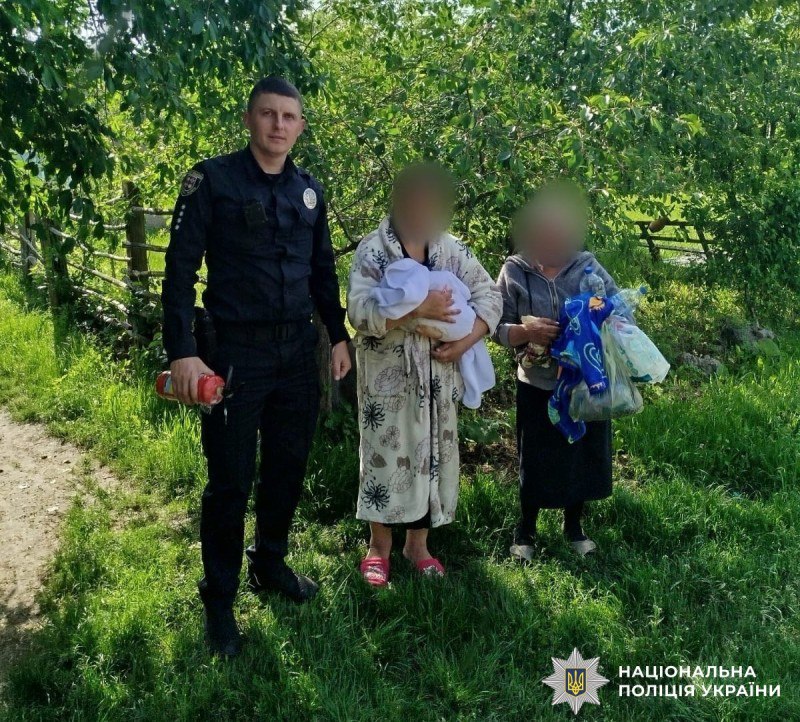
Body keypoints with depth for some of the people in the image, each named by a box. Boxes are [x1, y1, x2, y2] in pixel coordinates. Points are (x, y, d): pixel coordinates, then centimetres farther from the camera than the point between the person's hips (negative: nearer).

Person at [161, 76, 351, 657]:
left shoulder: (309, 190, 9)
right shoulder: (213, 180, -7)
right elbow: (181, 268, -10)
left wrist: (339, 337, 14)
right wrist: (183, 352, -17)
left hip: (298, 351, 5)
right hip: (236, 352, -5)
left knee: (288, 466, 14)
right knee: (231, 479, 2)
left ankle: (271, 565, 35)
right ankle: (220, 599, 19)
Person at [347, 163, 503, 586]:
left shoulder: (451, 249, 5)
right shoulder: (372, 251, -8)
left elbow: (489, 297, 3)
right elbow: (360, 311, -20)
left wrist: (465, 342, -12)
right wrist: (417, 309, -27)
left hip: (438, 376, 4)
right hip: (388, 377, -4)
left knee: (432, 455, 11)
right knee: (386, 455, 3)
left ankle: (418, 544, 27)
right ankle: (379, 547, 20)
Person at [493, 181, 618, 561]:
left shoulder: (588, 266, -4)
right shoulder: (514, 272, -7)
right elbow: (498, 329, -6)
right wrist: (526, 331, -26)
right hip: (537, 385, -2)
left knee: (583, 455, 14)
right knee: (535, 459, 9)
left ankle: (574, 525, 37)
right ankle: (526, 529, 31)